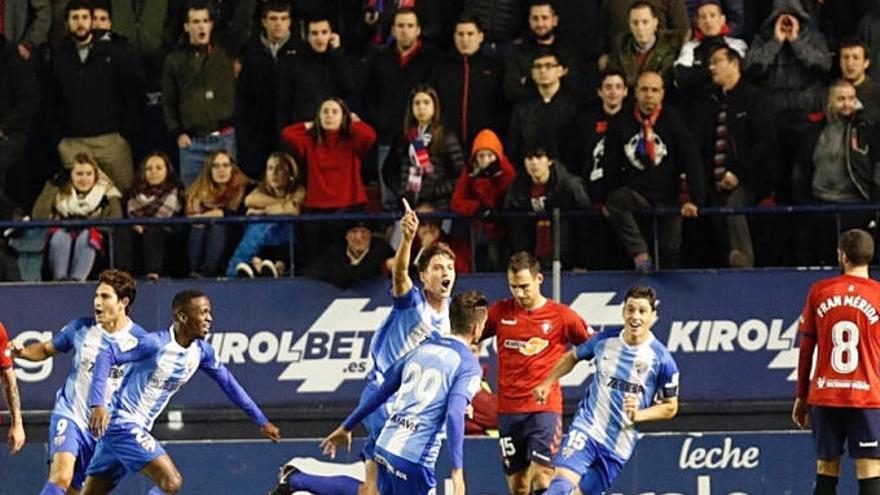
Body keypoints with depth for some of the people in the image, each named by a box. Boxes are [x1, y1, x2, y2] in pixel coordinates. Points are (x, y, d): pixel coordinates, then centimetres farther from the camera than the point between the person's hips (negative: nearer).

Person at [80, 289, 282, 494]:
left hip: (139, 429, 8)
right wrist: (98, 404, -34)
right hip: (121, 422, -8)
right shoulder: (156, 343, -21)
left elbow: (228, 383, 16)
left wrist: (261, 421, 17)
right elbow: (106, 356, -23)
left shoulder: (202, 352, 2)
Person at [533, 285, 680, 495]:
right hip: (586, 428, 0)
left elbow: (670, 407, 3)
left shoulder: (661, 359, -7)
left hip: (619, 445, 0)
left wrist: (638, 415, -13)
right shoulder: (605, 340, 0)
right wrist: (547, 383, 19)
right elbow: (573, 356, 22)